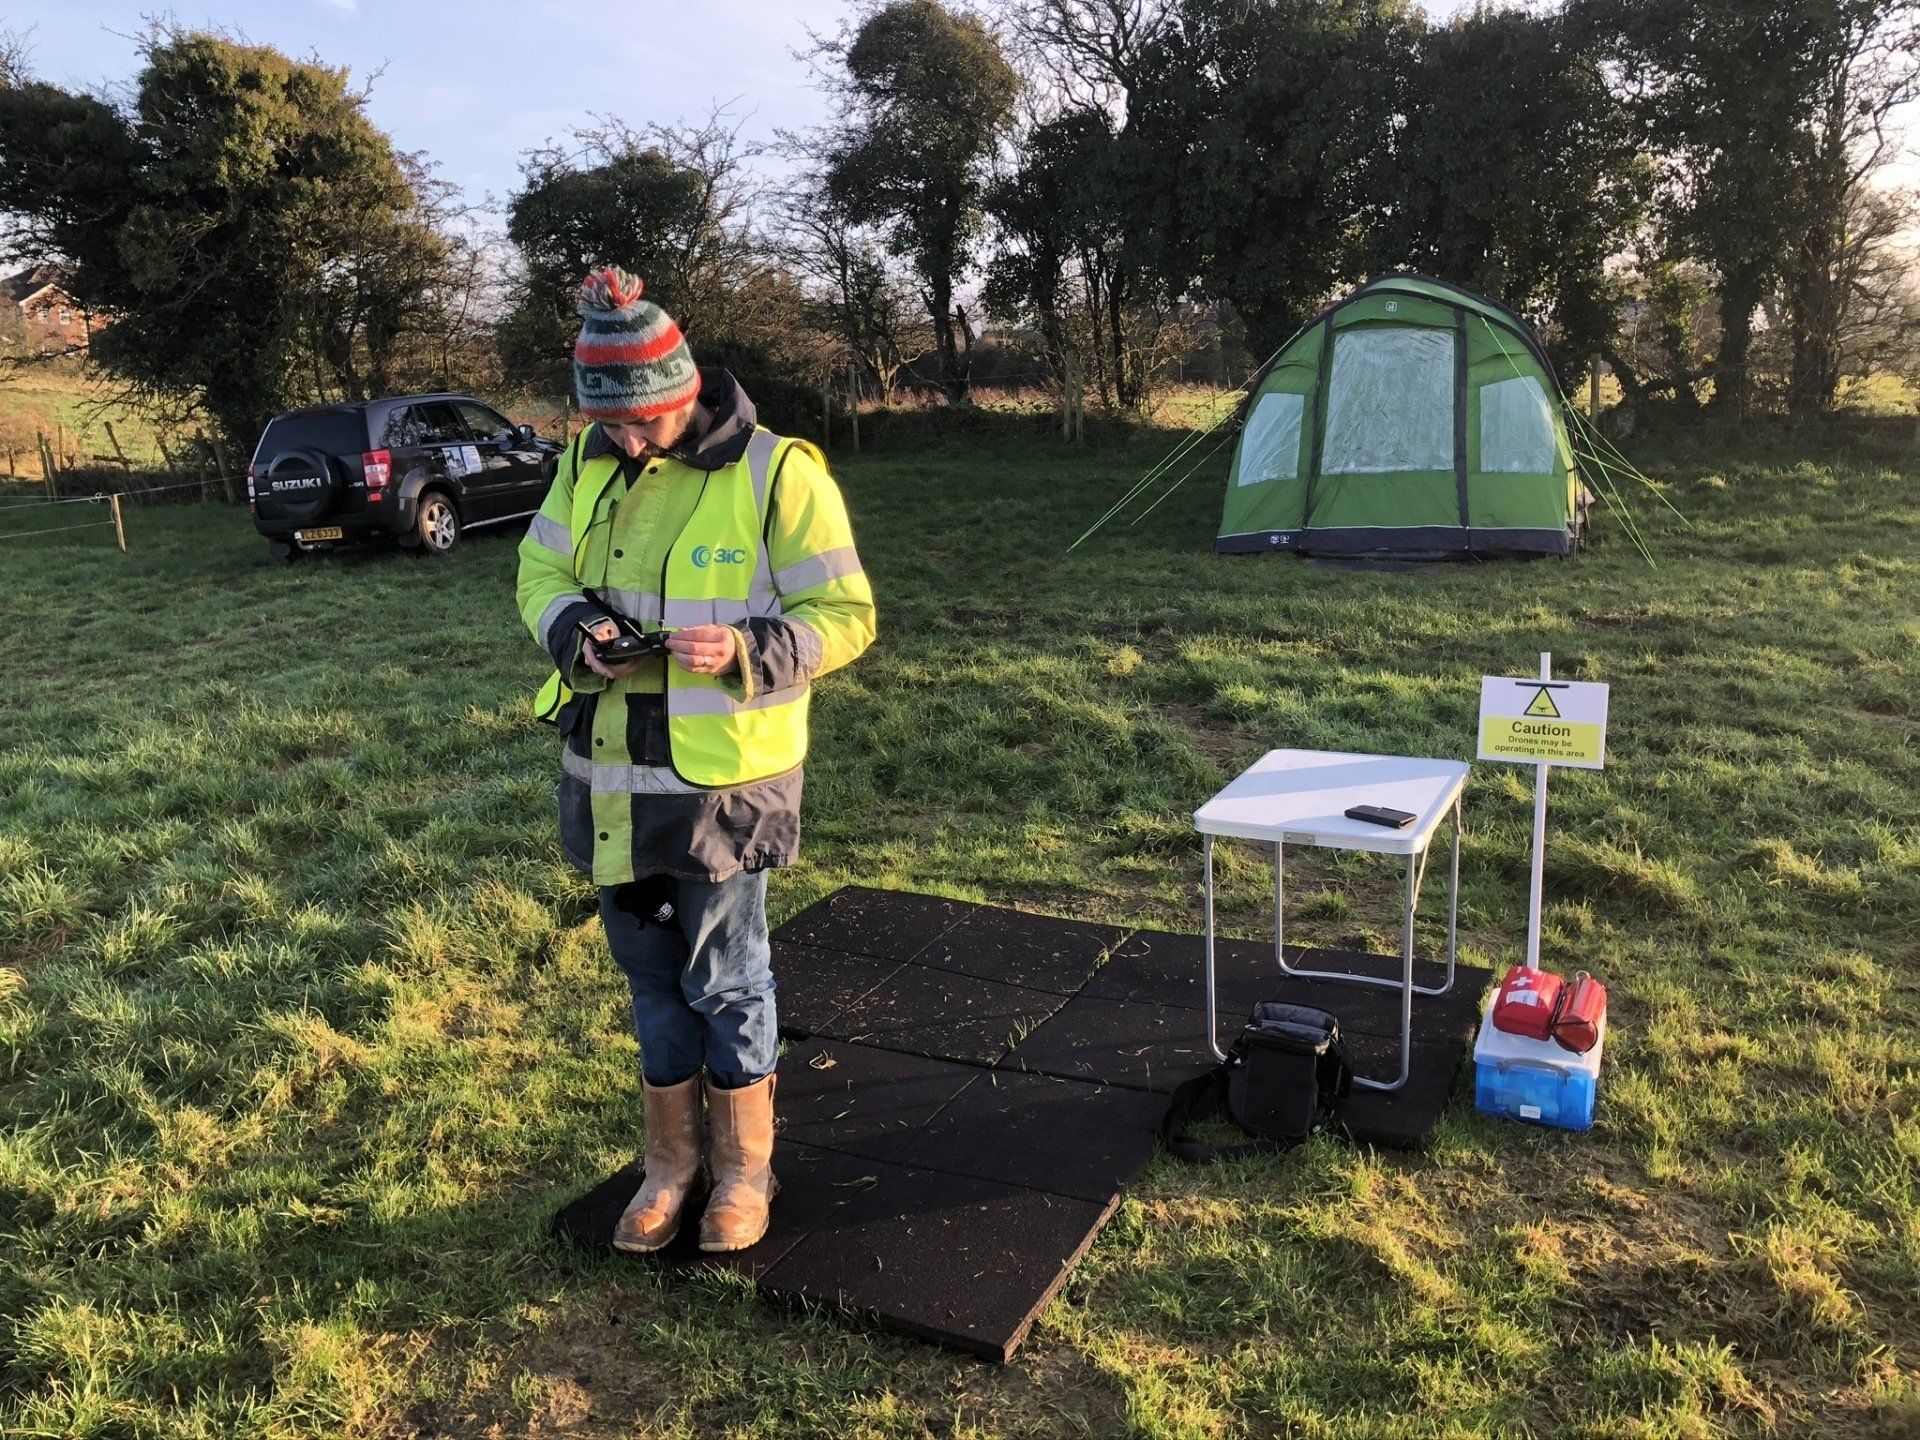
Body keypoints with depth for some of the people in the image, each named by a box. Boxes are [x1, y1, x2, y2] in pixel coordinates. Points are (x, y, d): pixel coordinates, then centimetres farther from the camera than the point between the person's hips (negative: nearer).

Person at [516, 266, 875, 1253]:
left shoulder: (775, 472, -13)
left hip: (722, 782, -5)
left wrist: (744, 651, -27)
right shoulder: (587, 464, 4)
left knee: (726, 979, 9)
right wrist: (573, 628, -9)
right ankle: (670, 1159, 36)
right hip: (611, 781, 5)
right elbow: (539, 573, 14)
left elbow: (843, 616, -10)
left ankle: (743, 1166, 30)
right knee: (650, 975, 17)